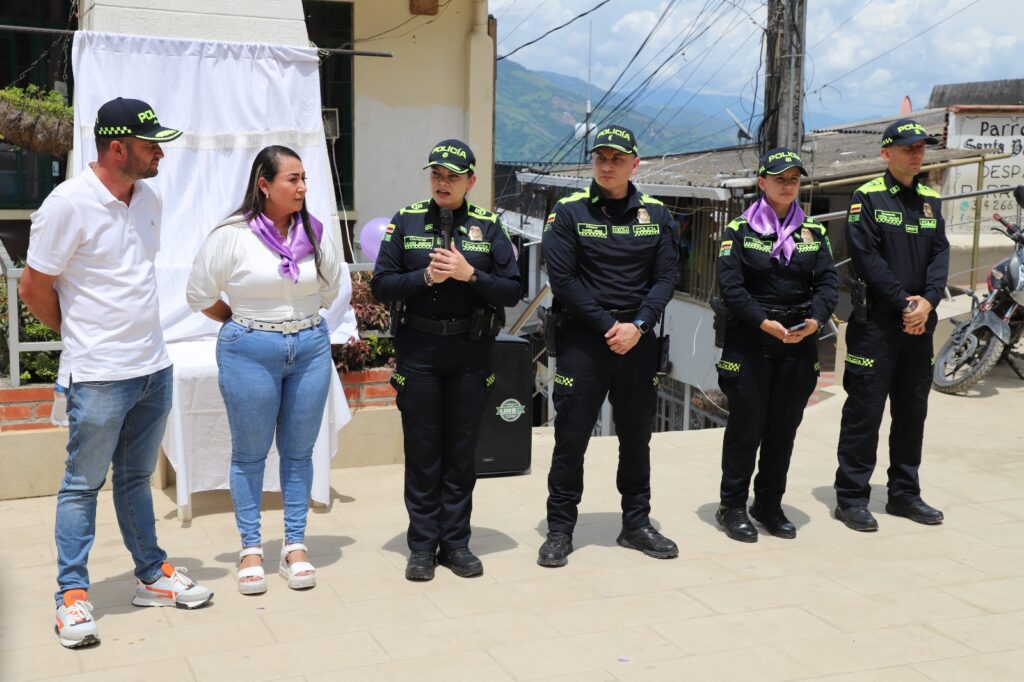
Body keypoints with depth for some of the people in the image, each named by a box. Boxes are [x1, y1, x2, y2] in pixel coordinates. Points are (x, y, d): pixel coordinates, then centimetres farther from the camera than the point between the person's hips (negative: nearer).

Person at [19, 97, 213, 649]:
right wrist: (80, 334, 4)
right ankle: (72, 597, 15)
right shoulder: (69, 204, -16)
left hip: (154, 366, 6)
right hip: (100, 375, -6)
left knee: (135, 478, 18)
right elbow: (34, 288, -9)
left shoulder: (148, 198, 6)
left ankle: (153, 577, 28)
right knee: (82, 484, 5)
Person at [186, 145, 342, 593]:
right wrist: (247, 324, 5)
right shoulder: (231, 236, -10)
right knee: (249, 454, 7)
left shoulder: (313, 234, 1)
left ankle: (295, 546, 20)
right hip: (249, 353, -3)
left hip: (311, 349, 3)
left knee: (299, 451, 10)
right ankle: (250, 549, 19)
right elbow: (199, 296, -1)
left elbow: (331, 290, 17)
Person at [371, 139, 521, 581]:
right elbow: (381, 286, -2)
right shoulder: (406, 222, 3)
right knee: (422, 451, 5)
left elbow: (512, 291, -2)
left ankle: (456, 543, 19)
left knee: (462, 451, 8)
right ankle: (423, 545, 16)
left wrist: (469, 274, -16)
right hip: (417, 350, 0)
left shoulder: (488, 227, 3)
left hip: (470, 351, 1)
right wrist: (427, 277, -16)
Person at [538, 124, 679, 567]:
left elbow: (665, 277, 2)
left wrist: (637, 325, -12)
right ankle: (559, 529, 12)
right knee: (571, 436, 1)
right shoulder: (569, 213, -3)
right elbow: (563, 280, -9)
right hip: (583, 339, -3)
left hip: (638, 342, 3)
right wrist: (608, 326, -14)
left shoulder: (656, 215, 6)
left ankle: (636, 524, 26)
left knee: (636, 437, 12)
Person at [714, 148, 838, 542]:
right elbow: (730, 286, -10)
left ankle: (769, 505, 22)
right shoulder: (740, 230, -1)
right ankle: (732, 507, 11)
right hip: (749, 343, -4)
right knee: (746, 425, -1)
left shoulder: (813, 232, 11)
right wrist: (764, 322, -21)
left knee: (784, 429, 9)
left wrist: (815, 319, -15)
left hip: (799, 346, 4)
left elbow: (827, 283, 4)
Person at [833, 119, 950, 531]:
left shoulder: (930, 200, 14)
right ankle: (851, 497, 4)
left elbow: (940, 253, 6)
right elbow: (867, 257, -13)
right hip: (876, 323, -6)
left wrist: (928, 300, -10)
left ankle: (904, 493, 23)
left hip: (919, 323, 6)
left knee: (912, 411, 12)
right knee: (864, 411, -3)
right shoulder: (868, 198, -4)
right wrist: (904, 303, -16)